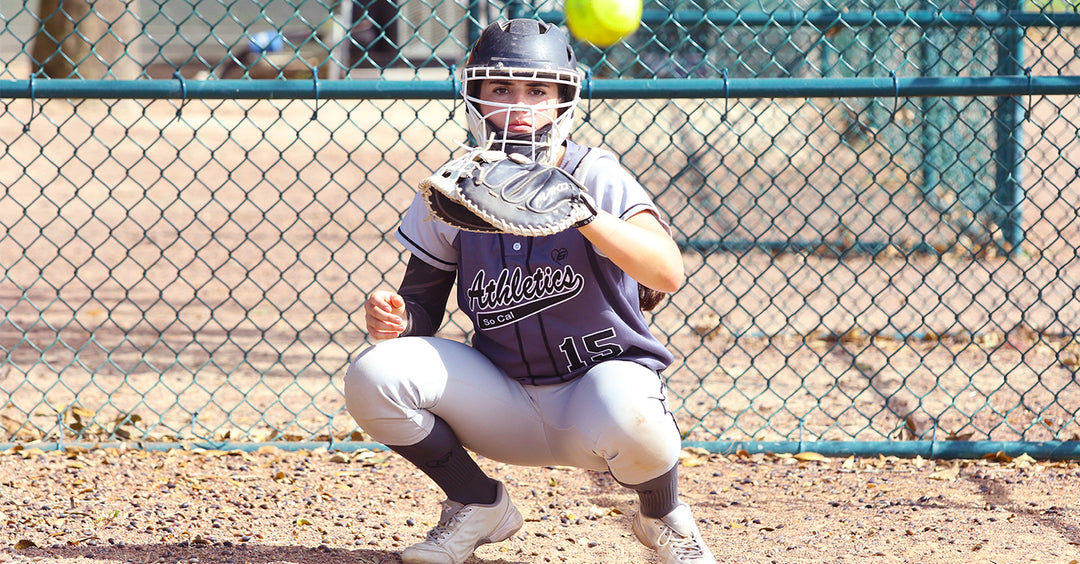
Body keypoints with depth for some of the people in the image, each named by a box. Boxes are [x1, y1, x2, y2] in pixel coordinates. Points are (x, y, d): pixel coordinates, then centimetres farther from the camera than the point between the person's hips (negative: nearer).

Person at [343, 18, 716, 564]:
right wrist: (395, 318, -17)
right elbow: (421, 302, 7)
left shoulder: (598, 177, -12)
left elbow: (668, 273, -28)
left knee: (628, 417, -39)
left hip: (603, 373, -3)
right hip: (506, 405, 3)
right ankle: (478, 506, 7)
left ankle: (663, 517, 0)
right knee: (373, 376, -18)